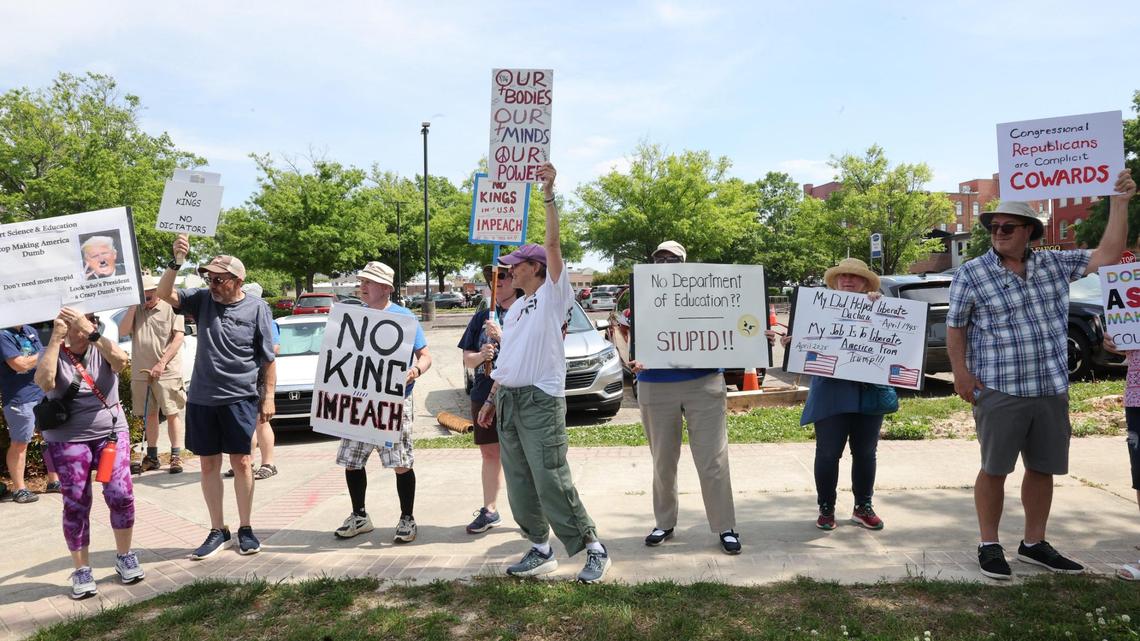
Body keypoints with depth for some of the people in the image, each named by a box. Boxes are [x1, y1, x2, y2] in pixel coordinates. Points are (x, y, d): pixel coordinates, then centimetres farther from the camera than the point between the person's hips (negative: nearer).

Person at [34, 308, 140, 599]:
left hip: (111, 433, 1)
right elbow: (45, 382, -22)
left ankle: (124, 556, 14)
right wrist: (55, 338, -21)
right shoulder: (54, 355, -1)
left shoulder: (101, 350, 1)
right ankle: (81, 570, 16)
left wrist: (91, 332, -30)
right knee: (75, 506, 3)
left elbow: (121, 360, -22)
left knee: (121, 495, -6)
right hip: (68, 441, 0)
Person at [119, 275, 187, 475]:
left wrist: (162, 363, -15)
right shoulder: (136, 311, 12)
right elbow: (123, 331, -1)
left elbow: (178, 337, -9)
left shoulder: (171, 308, -2)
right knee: (149, 415, 12)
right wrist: (133, 305, -5)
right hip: (141, 373, 5)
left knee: (172, 414, -2)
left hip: (167, 372, -5)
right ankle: (151, 457, 21)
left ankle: (176, 456, 4)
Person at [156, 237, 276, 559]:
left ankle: (245, 529, 17)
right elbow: (164, 294, -7)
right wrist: (176, 261, -21)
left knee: (241, 462, 4)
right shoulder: (202, 300, 5)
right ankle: (218, 531, 21)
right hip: (201, 398, 3)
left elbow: (268, 358, -2)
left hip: (239, 398, -3)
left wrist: (269, 396, -5)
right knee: (209, 465, 9)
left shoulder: (257, 308, -5)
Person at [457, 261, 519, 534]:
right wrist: (482, 355, -10)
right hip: (484, 396, 5)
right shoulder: (482, 317, 11)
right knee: (490, 453, 14)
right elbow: (467, 360, 11)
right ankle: (489, 511, 27)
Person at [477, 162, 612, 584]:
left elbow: (552, 244, -18)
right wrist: (492, 400, 19)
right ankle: (540, 550, 22)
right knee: (520, 485, 11)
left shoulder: (553, 294, -4)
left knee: (552, 483, -9)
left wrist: (549, 195, -23)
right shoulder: (515, 308, 19)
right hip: (508, 400, 8)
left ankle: (594, 549, 5)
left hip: (540, 400, -8)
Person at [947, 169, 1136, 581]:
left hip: (1052, 390, 5)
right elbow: (955, 327, -2)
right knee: (994, 470, 2)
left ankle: (1034, 544, 27)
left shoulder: (1055, 265, 8)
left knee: (1043, 469, 13)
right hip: (999, 392, -5)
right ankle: (989, 546, 14)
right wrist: (961, 374, -10)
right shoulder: (972, 274, -4)